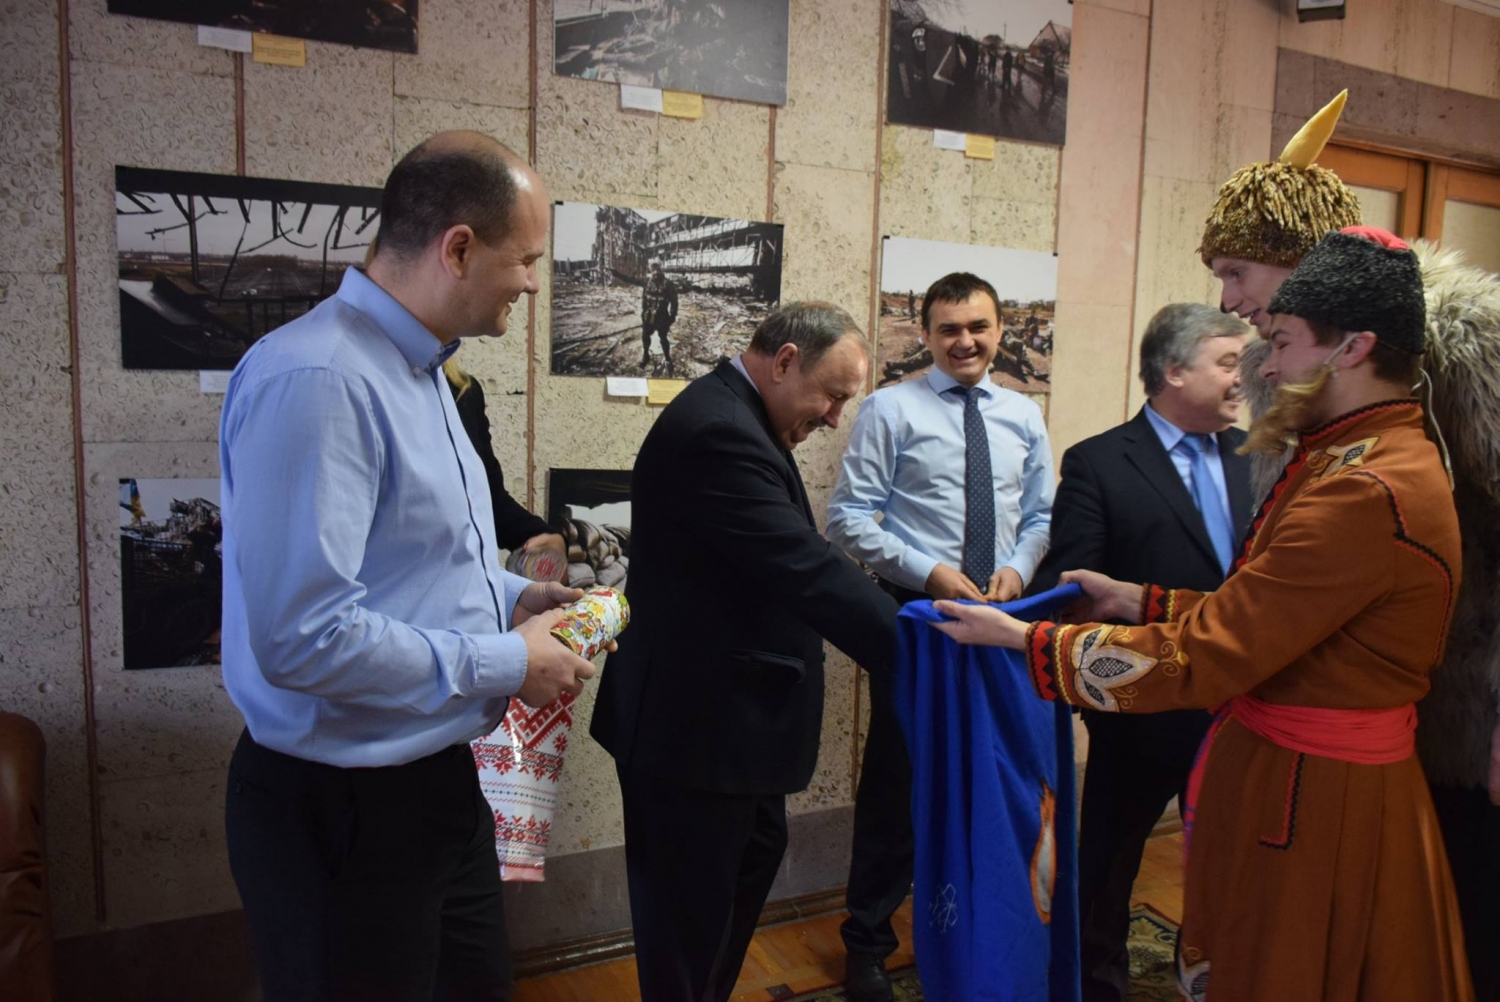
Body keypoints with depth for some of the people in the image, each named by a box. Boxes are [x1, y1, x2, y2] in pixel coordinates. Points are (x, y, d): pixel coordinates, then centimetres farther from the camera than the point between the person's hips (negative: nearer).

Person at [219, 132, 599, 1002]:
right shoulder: (315, 381, -25)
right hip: (340, 805, -9)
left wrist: (507, 596, 4)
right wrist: (506, 664, -20)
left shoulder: (417, 368, 8)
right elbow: (301, 636, -30)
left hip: (437, 776, 9)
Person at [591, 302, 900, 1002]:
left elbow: (784, 564, 13)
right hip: (695, 720, -11)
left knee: (752, 859, 26)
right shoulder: (717, 431, -25)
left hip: (725, 708, 11)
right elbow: (808, 570, -31)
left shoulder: (732, 417, 9)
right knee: (689, 907, 7)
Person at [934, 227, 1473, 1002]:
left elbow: (1199, 658, -24)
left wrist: (1023, 639, -18)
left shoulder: (1366, 493, -25)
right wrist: (1136, 601, 6)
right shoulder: (1374, 459, 8)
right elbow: (1253, 618, 9)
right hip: (1295, 776, 9)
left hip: (1308, 802, -9)